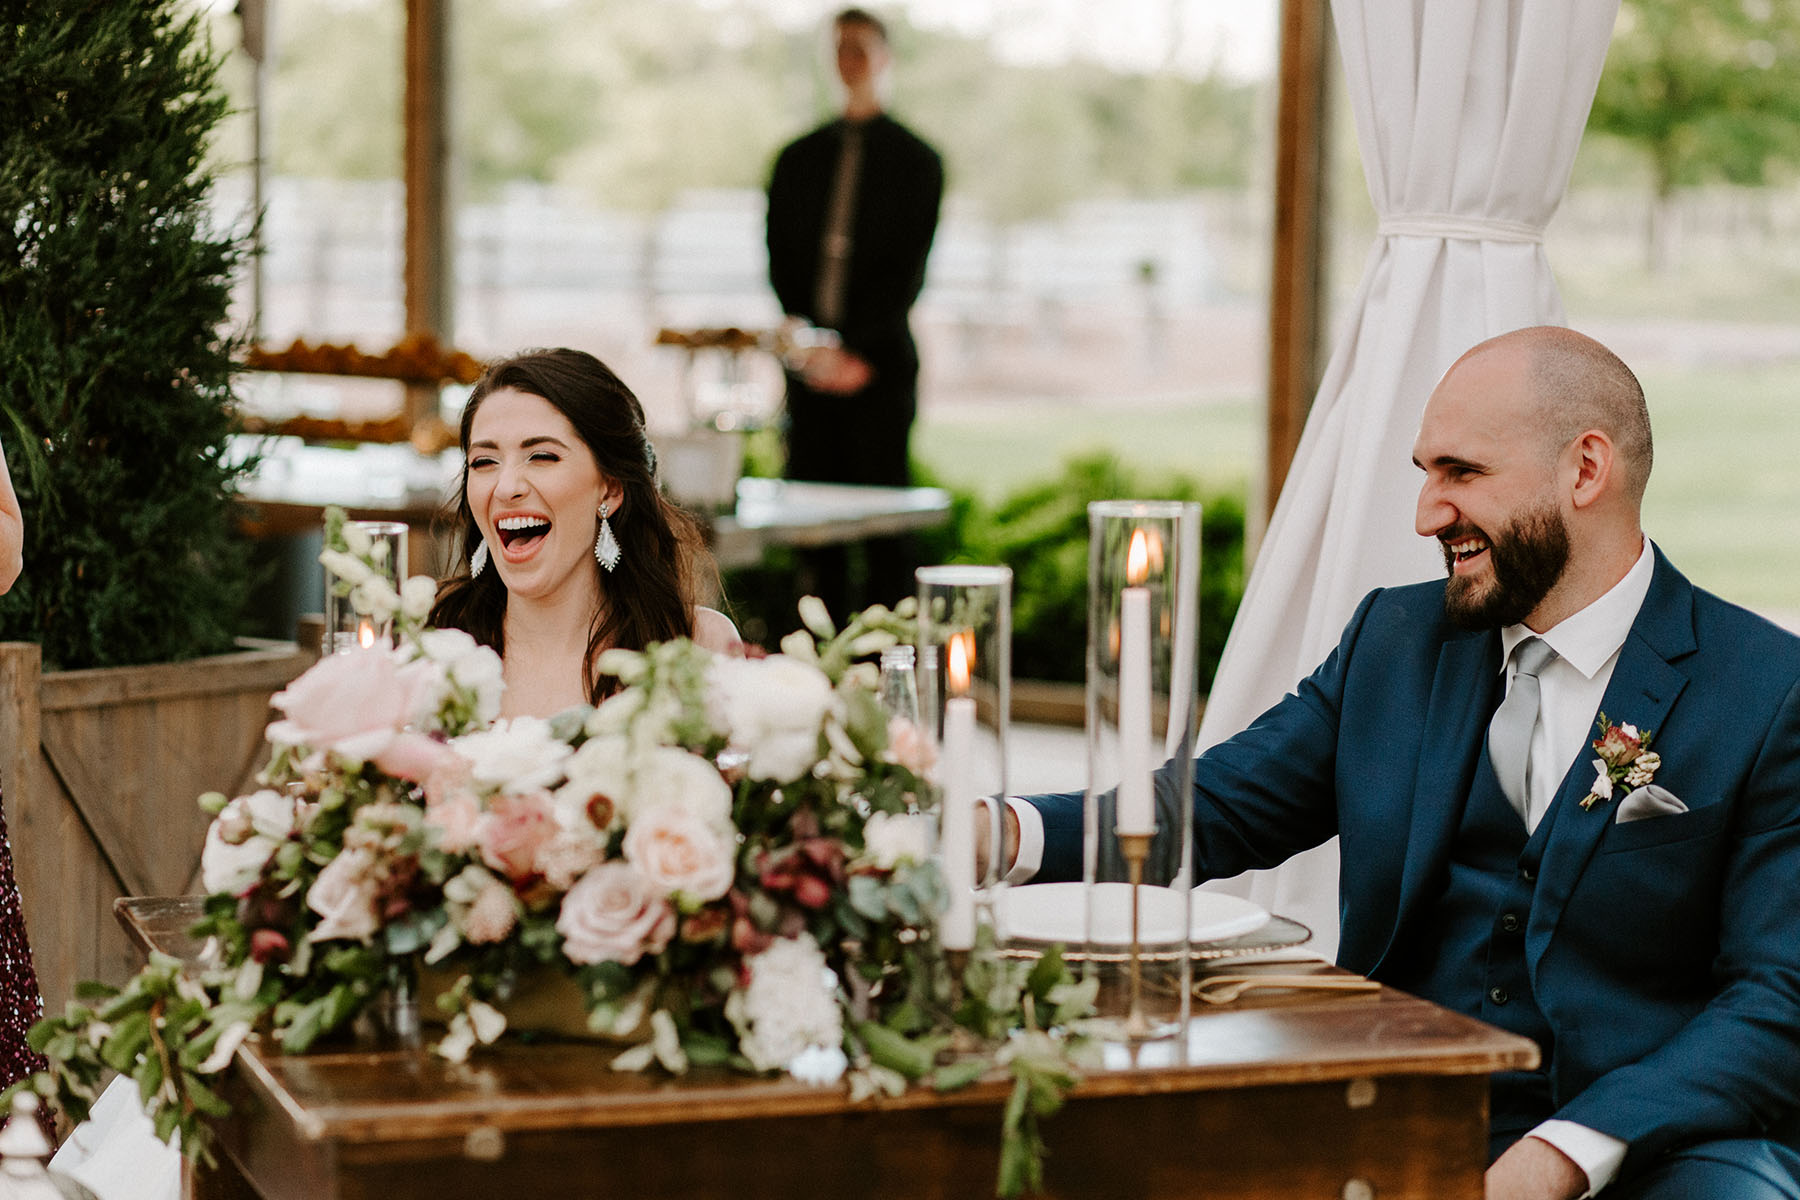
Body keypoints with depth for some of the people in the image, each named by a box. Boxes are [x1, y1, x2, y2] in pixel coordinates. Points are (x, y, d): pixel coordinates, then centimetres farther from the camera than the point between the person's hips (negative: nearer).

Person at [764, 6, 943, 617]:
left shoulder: (915, 160, 6)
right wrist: (807, 342, -5)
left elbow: (908, 267, -1)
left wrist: (862, 352, -11)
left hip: (880, 362, -3)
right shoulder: (797, 159, 17)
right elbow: (781, 261, 10)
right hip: (811, 363, 3)